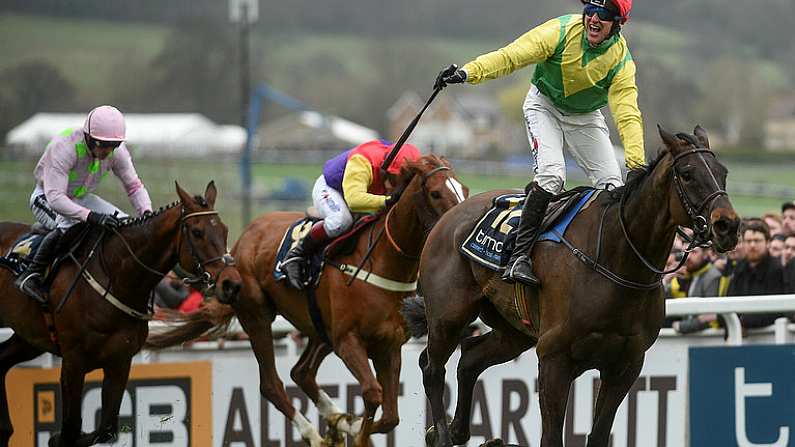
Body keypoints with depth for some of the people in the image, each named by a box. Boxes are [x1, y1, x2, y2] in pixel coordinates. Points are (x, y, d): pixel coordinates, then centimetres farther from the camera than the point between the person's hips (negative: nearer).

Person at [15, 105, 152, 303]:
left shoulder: (117, 151, -16)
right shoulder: (63, 147, -35)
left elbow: (134, 186, -5)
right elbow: (55, 197, -42)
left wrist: (147, 213, -26)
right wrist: (90, 216, -53)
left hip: (81, 198, 6)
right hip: (46, 198, -6)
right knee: (69, 224, -37)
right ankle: (31, 275, -30)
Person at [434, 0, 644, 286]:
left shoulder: (621, 60, -20)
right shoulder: (562, 31, -25)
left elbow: (628, 115, -24)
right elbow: (511, 56, -29)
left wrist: (637, 164, -37)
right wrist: (468, 72, -43)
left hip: (585, 118, 3)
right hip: (545, 106, -3)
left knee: (612, 185, -9)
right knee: (551, 174, -25)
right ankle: (519, 255, -25)